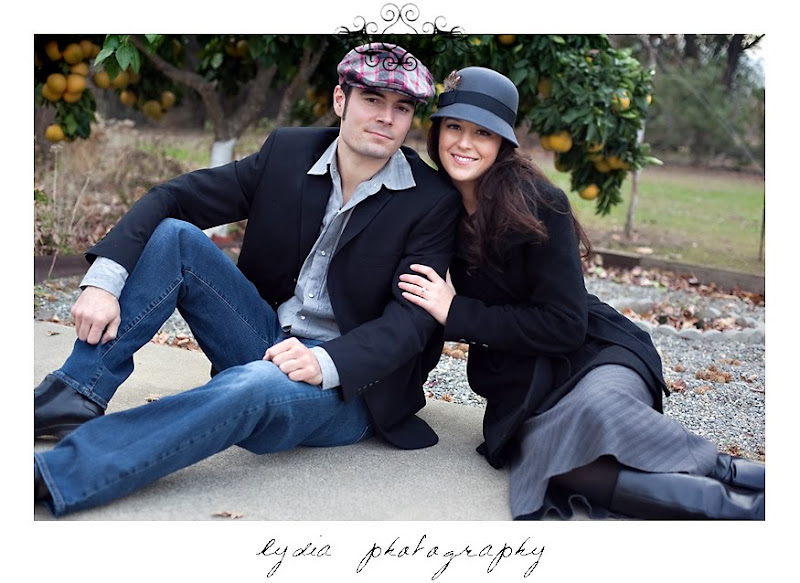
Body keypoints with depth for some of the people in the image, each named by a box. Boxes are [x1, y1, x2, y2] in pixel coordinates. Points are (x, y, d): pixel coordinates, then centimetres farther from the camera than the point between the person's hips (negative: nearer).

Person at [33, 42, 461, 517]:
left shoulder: (433, 202, -9)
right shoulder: (287, 152, 0)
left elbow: (411, 320, -17)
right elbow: (172, 197, -4)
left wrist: (326, 364, -34)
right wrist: (104, 279, -19)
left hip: (349, 384, -4)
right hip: (269, 343, 5)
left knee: (256, 384, -39)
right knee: (173, 234, -14)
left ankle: (52, 477, -43)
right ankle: (75, 397, -18)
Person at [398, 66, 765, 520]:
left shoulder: (537, 203, -12)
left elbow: (565, 325, -16)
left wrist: (457, 313, -16)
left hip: (591, 354, -3)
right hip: (524, 389, 3)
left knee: (596, 407, -42)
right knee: (552, 458, -34)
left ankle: (736, 474, -22)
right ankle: (732, 502, -29)